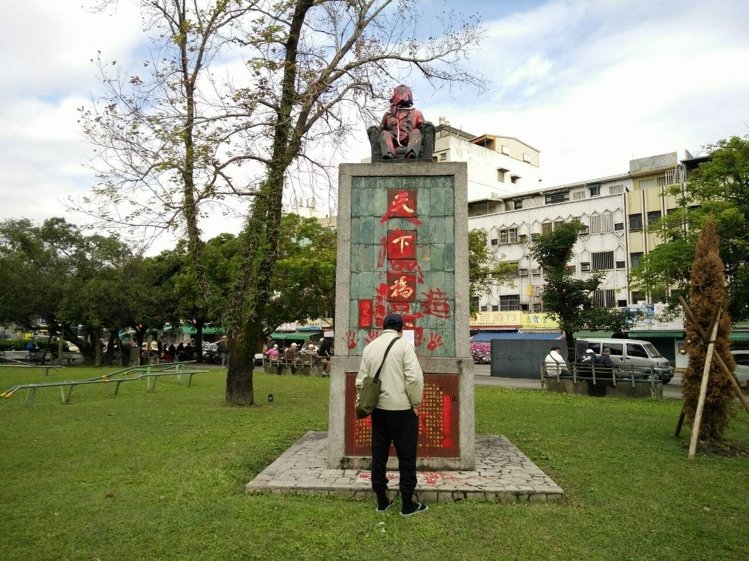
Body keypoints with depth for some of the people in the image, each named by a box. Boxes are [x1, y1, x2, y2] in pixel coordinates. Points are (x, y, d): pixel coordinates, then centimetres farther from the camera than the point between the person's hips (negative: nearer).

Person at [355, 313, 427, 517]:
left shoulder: (370, 347, 6)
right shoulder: (404, 345, -9)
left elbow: (361, 380, 5)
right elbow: (414, 378, -17)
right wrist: (416, 403, -5)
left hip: (378, 408, 5)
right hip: (402, 409, -5)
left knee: (378, 455, 12)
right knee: (406, 457, 5)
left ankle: (381, 501, 21)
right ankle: (407, 504, 12)